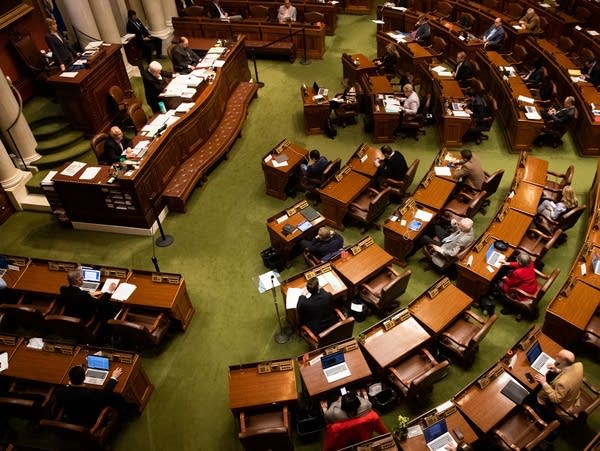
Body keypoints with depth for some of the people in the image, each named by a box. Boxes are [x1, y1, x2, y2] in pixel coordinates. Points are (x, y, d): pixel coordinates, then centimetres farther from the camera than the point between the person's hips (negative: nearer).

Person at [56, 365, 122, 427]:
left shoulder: (60, 392, -26)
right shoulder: (90, 393, -37)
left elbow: (60, 404, -2)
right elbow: (106, 392, -17)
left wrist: (69, 384, 8)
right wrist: (114, 377, -3)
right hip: (87, 424, -4)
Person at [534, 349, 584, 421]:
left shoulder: (563, 382, -45)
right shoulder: (578, 365, -23)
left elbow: (555, 399, -30)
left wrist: (544, 383, -31)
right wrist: (557, 371, -10)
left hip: (562, 408, -7)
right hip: (573, 399, 7)